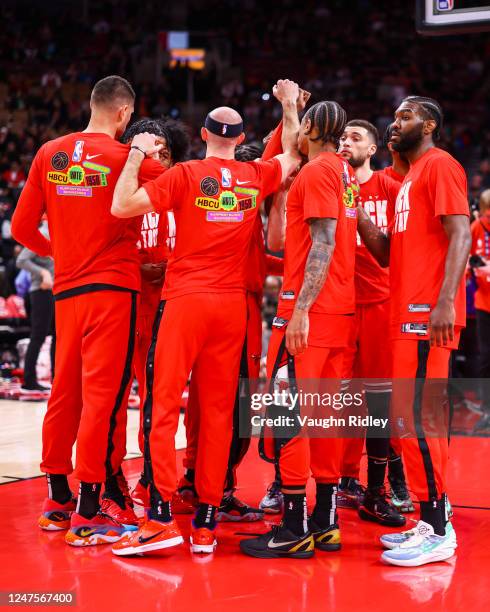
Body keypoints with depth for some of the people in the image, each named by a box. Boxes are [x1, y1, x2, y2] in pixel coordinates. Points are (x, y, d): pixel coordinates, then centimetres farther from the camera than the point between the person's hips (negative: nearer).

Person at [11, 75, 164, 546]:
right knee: (104, 395, -3)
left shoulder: (49, 154, 6)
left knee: (65, 392, 15)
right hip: (113, 287, -5)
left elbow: (22, 227, 8)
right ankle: (86, 515, -2)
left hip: (66, 289, 6)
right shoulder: (128, 158, -7)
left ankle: (57, 499, 26)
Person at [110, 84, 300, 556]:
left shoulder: (185, 175, -4)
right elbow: (293, 157, 28)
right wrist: (290, 104, 39)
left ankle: (161, 517, -10)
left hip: (185, 301, -3)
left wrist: (136, 153, 3)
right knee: (218, 410, 6)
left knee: (163, 404, -3)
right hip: (232, 304, 4)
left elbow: (122, 206, -9)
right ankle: (207, 520, 9)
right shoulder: (258, 176, 7)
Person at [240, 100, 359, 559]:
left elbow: (322, 246, -18)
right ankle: (325, 521, 15)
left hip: (310, 309, -9)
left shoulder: (316, 171, -9)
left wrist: (300, 310, -21)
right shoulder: (345, 173, 17)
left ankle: (295, 529, -5)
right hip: (340, 309, 9)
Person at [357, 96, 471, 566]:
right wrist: (356, 214, 8)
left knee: (414, 415, -12)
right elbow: (388, 254, 22)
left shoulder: (440, 165, -5)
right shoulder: (410, 178, 23)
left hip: (426, 311, -10)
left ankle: (436, 532, -8)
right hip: (408, 311, 10)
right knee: (425, 416, 11)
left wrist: (445, 301, -27)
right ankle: (434, 521, 17)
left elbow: (460, 235, -17)